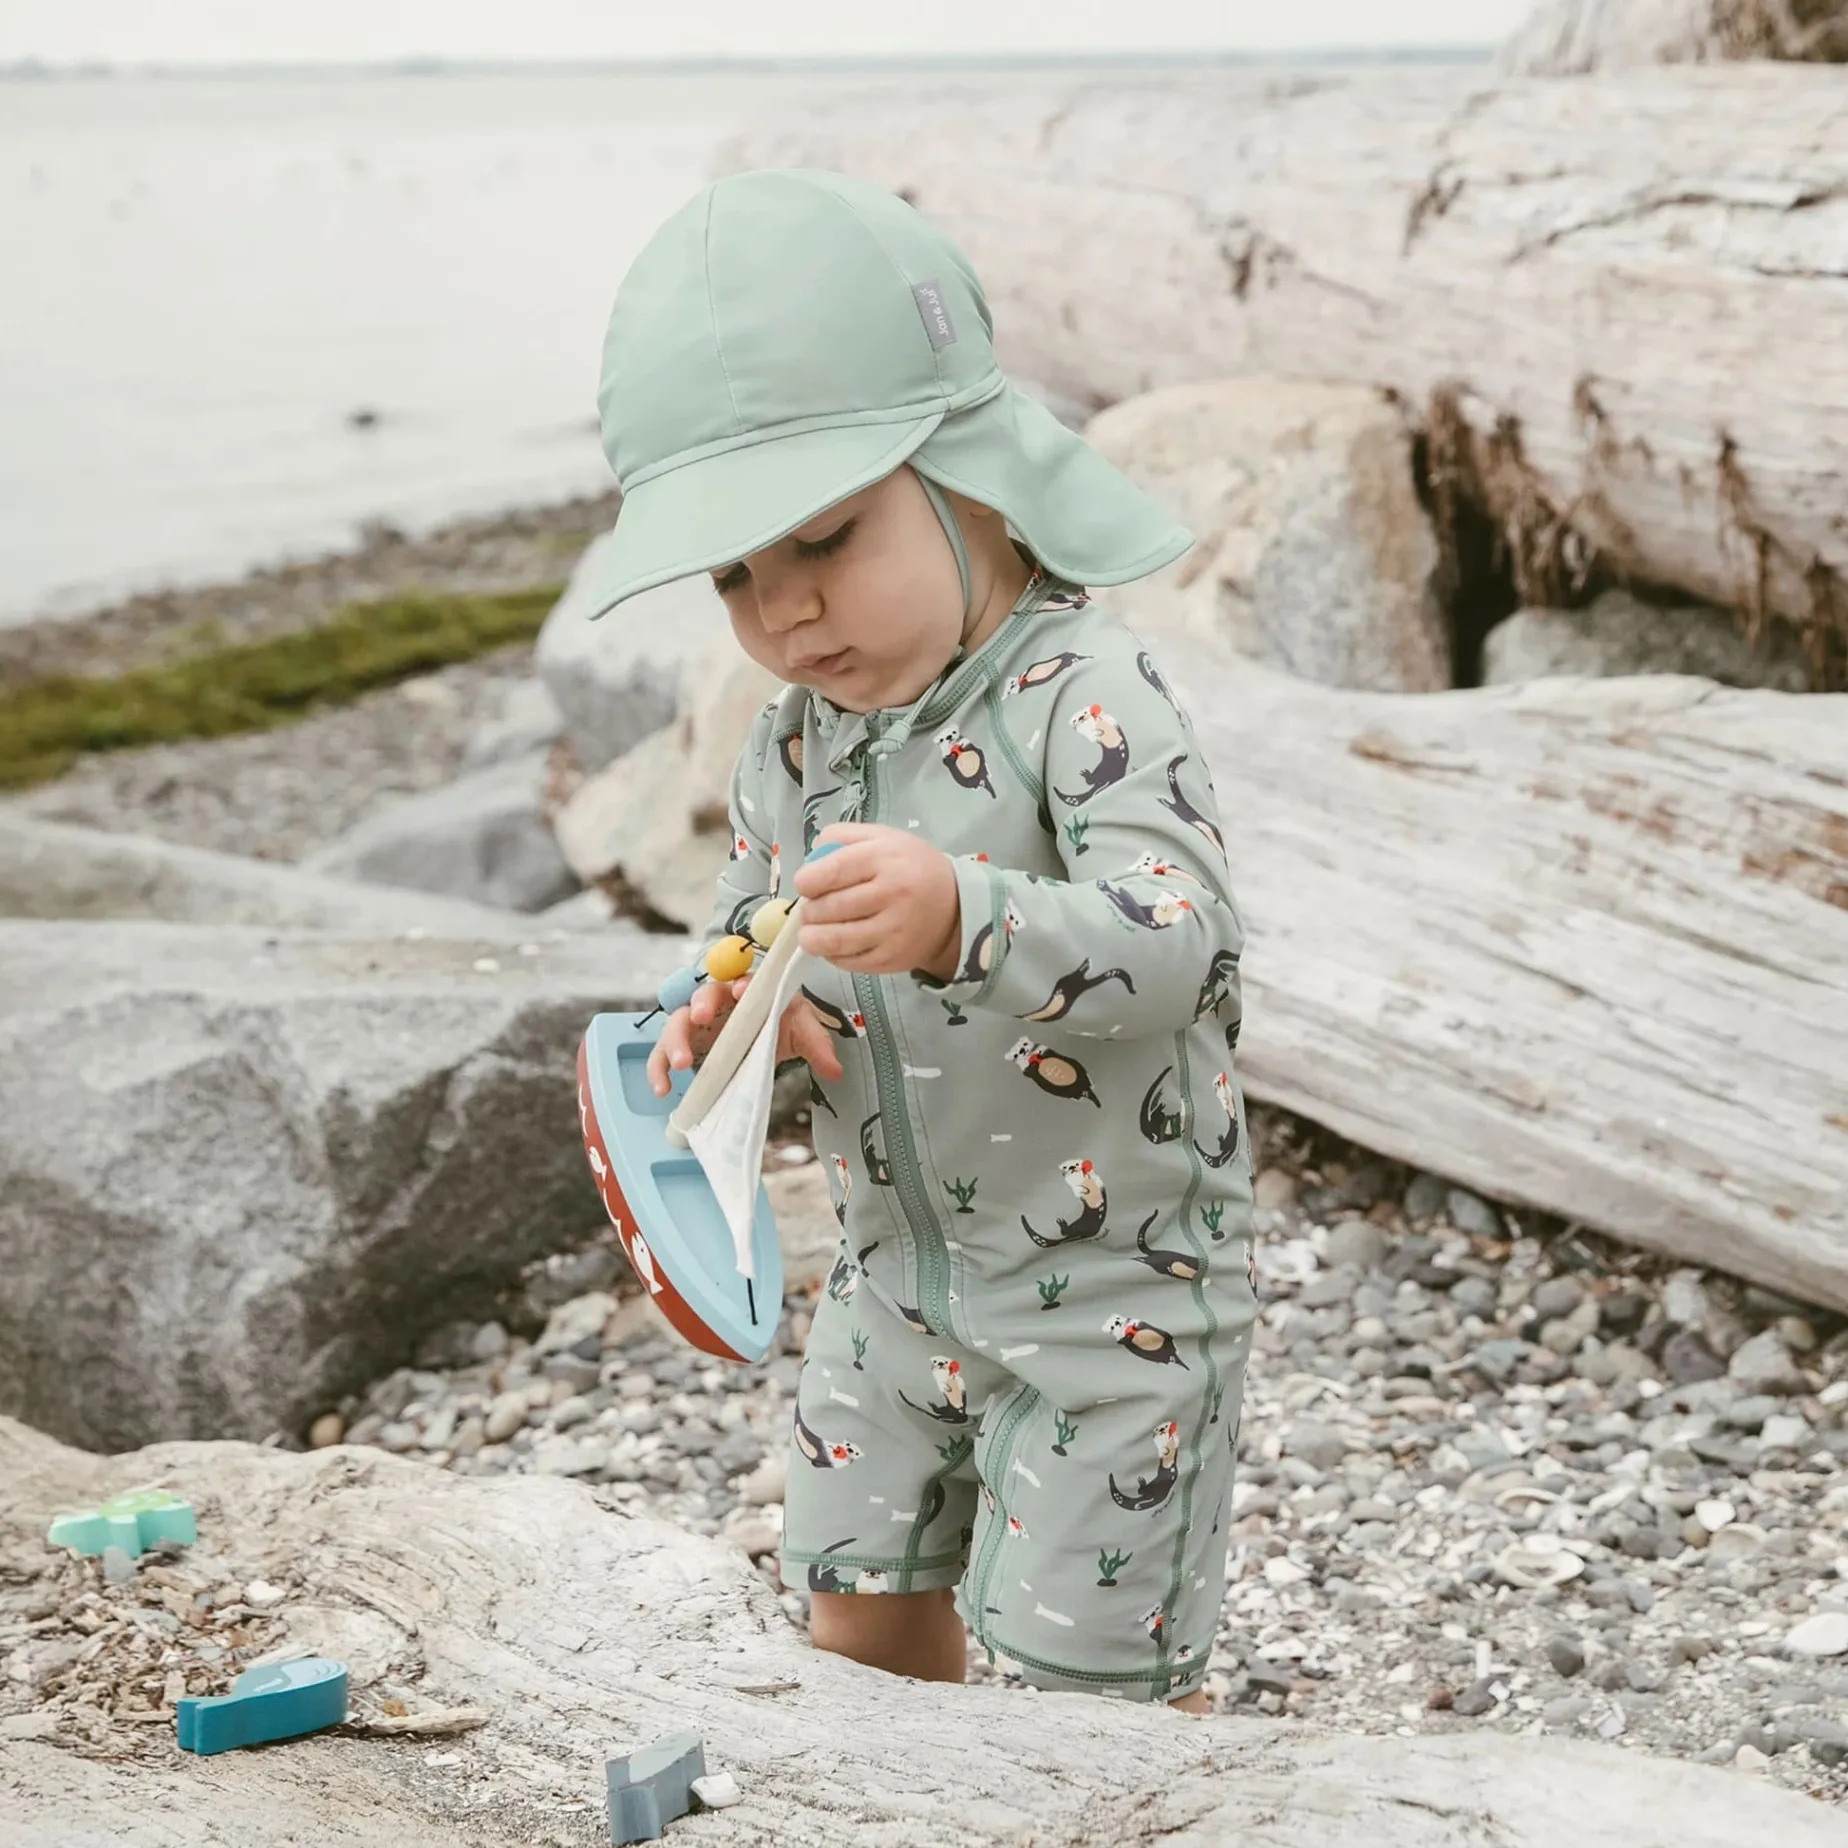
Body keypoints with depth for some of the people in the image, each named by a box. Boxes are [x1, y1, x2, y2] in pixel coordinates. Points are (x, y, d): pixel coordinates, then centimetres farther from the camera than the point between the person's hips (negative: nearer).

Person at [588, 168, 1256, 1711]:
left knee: (1093, 1671, 3)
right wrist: (726, 1012, -10)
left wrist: (961, 918, -51)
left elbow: (1180, 940, -34)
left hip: (1112, 1277, -7)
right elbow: (752, 920, 14)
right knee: (862, 1622, 20)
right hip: (899, 1266, 7)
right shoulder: (792, 741, 0)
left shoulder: (1084, 695, -22)